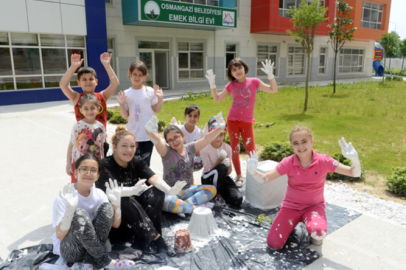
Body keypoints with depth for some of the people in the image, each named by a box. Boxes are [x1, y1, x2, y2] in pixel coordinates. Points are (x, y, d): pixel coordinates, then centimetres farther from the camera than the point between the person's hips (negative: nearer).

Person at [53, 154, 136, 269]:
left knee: (106, 207, -18)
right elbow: (59, 235, -21)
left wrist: (116, 203, -20)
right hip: (68, 249, -4)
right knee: (79, 214, -32)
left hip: (89, 246, 4)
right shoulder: (64, 197, -15)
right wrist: (70, 208, -36)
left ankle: (90, 259, -15)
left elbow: (115, 224, -2)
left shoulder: (99, 194, -1)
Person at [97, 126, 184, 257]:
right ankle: (155, 238, -27)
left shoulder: (136, 162, -2)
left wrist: (169, 190, -39)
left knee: (157, 192, -17)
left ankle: (140, 238, -20)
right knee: (126, 201, -35)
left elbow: (153, 177, -19)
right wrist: (133, 190, -53)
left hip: (131, 211, 5)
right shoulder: (105, 165, -17)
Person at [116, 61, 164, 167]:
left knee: (146, 162, 12)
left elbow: (156, 110, 3)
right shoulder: (126, 94, 0)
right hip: (134, 134, 0)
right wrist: (121, 104, -14)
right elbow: (125, 115, 2)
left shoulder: (150, 91, -1)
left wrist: (160, 99, -12)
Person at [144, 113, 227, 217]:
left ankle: (183, 205, -21)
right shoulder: (167, 152, -8)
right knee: (166, 201, -37)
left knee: (211, 189, -12)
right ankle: (196, 207, -19)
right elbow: (157, 142, -28)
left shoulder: (190, 148, 3)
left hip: (187, 189, 5)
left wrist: (219, 128, -21)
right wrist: (149, 132, -49)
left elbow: (206, 139, -6)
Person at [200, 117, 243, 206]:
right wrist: (219, 160, -31)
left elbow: (229, 172, -5)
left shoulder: (227, 148, -6)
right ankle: (215, 193, -12)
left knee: (237, 200, -21)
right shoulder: (204, 148, -15)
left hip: (223, 177, 3)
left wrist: (228, 165, -27)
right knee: (221, 168, -37)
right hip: (208, 178, -3)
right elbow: (209, 169, -17)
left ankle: (220, 193, 11)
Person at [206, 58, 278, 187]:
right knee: (235, 150, 5)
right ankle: (239, 177, 19)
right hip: (233, 121, 1)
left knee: (251, 151, -2)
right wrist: (212, 84, -5)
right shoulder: (231, 85, 1)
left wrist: (270, 75, -15)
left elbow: (273, 90, -2)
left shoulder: (254, 82, -2)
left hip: (247, 122, -1)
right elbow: (217, 99, 6)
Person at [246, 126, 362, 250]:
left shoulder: (323, 161, -14)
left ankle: (314, 233, 5)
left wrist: (354, 159, -37)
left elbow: (355, 173, -15)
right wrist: (253, 171, -36)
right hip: (291, 206, 1)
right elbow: (264, 178, -14)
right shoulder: (288, 163, -13)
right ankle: (291, 223, 17)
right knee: (274, 244, -13)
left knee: (319, 233, -35)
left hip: (314, 206, -1)